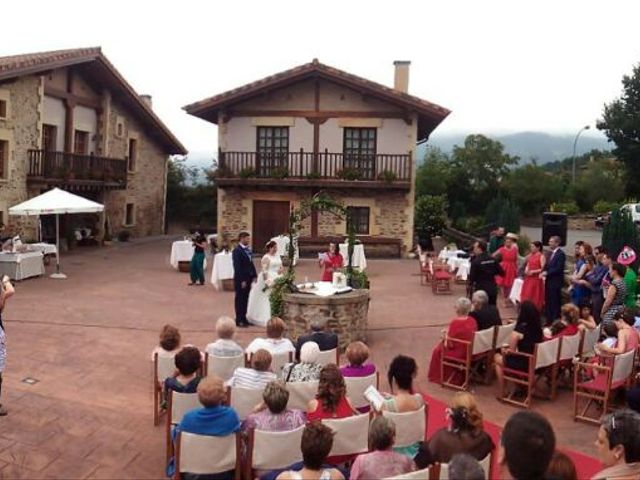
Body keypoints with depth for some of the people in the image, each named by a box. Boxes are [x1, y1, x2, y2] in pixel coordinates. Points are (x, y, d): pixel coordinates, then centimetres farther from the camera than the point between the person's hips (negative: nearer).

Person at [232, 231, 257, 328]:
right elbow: (237, 267, -17)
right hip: (241, 280, -7)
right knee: (240, 300, 3)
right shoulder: (237, 251, -14)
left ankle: (244, 318, 23)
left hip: (248, 278, 7)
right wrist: (242, 280, -18)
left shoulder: (248, 250, 9)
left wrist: (254, 276, 7)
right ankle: (239, 320, 12)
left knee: (245, 299, 13)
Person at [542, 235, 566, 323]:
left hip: (556, 282, -8)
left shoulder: (561, 254, -12)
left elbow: (559, 268, -19)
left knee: (555, 302, -3)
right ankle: (549, 320, 21)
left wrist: (547, 272, -17)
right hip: (548, 281, 8)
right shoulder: (551, 253, 15)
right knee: (548, 302, 12)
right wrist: (543, 272, -2)